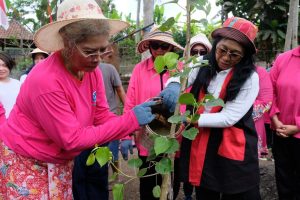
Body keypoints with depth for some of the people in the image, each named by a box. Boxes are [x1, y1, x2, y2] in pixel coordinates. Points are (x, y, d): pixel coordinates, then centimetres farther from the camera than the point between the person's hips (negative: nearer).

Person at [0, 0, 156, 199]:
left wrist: (125, 135, -24)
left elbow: (102, 114, -4)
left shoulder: (91, 70, -11)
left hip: (61, 160, 6)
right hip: (24, 163, -6)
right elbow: (72, 139, -29)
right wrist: (130, 120, -31)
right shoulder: (45, 80, -32)